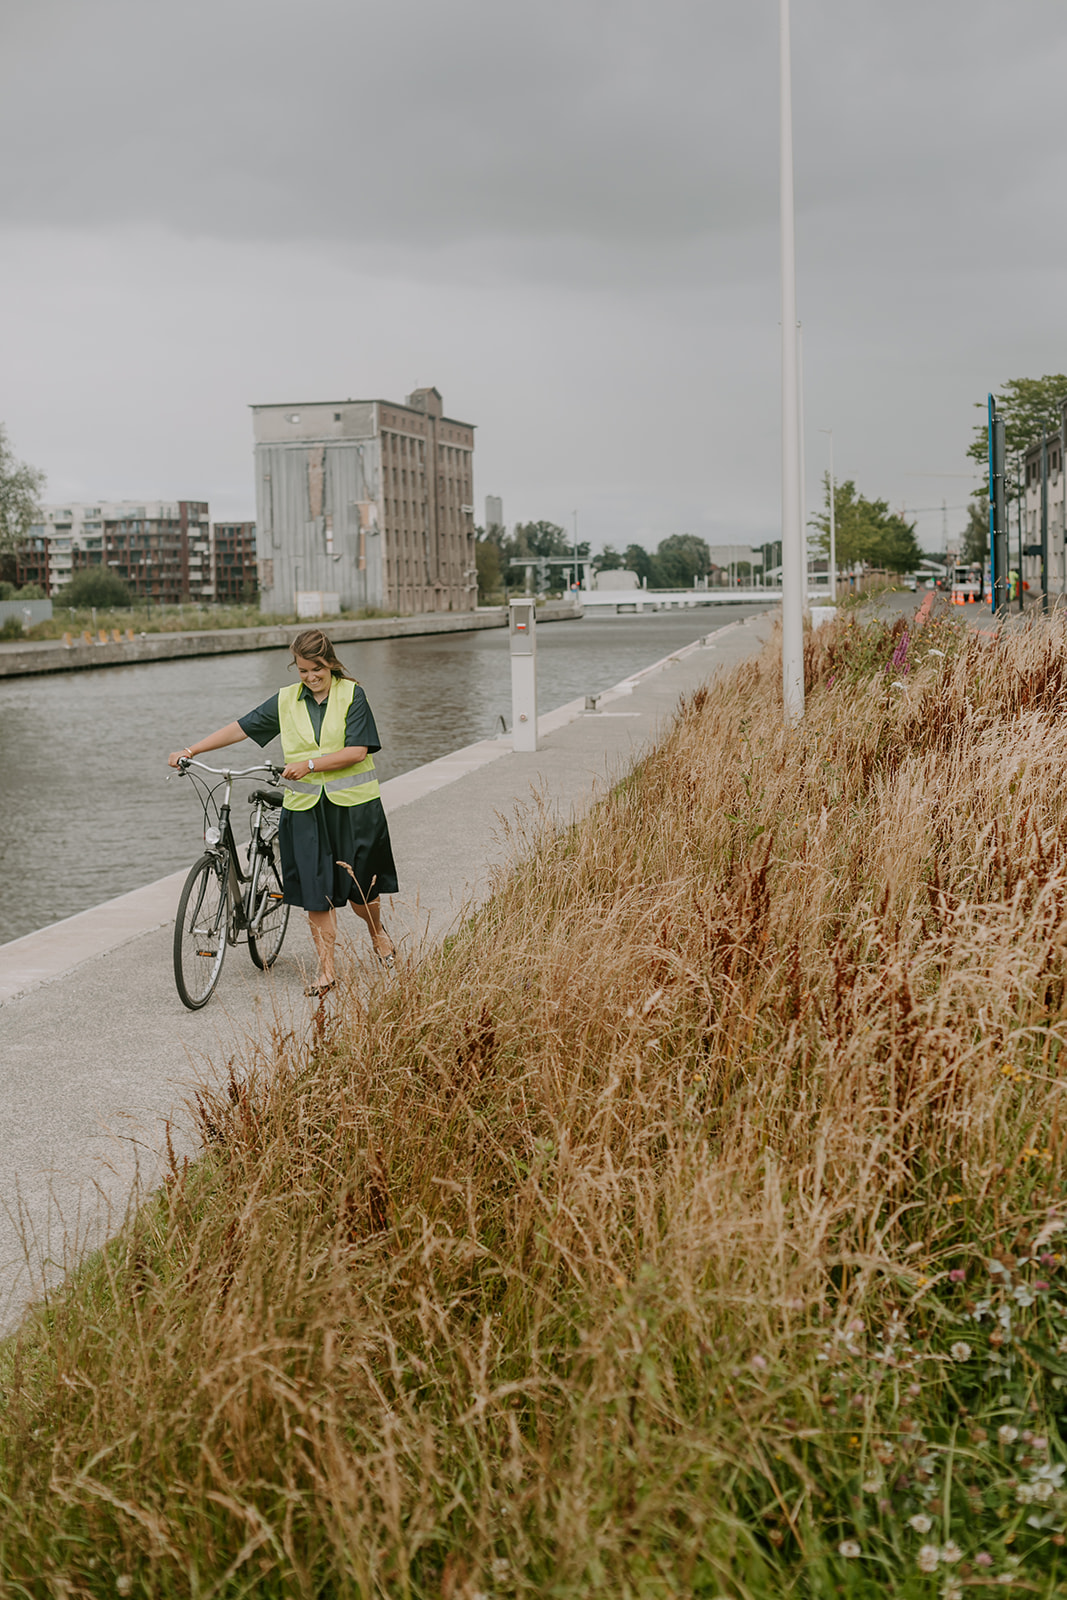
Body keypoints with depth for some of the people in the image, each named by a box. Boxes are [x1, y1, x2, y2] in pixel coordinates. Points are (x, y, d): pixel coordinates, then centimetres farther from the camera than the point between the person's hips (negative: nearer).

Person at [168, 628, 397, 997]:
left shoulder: (351, 695, -4)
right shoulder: (286, 700, 6)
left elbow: (357, 750, -12)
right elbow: (241, 728, 8)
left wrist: (309, 764, -19)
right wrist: (189, 751, 4)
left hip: (353, 806, -2)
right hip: (306, 809, 2)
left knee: (360, 889, 7)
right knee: (316, 891, -1)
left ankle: (377, 932, 39)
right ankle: (326, 970, 9)